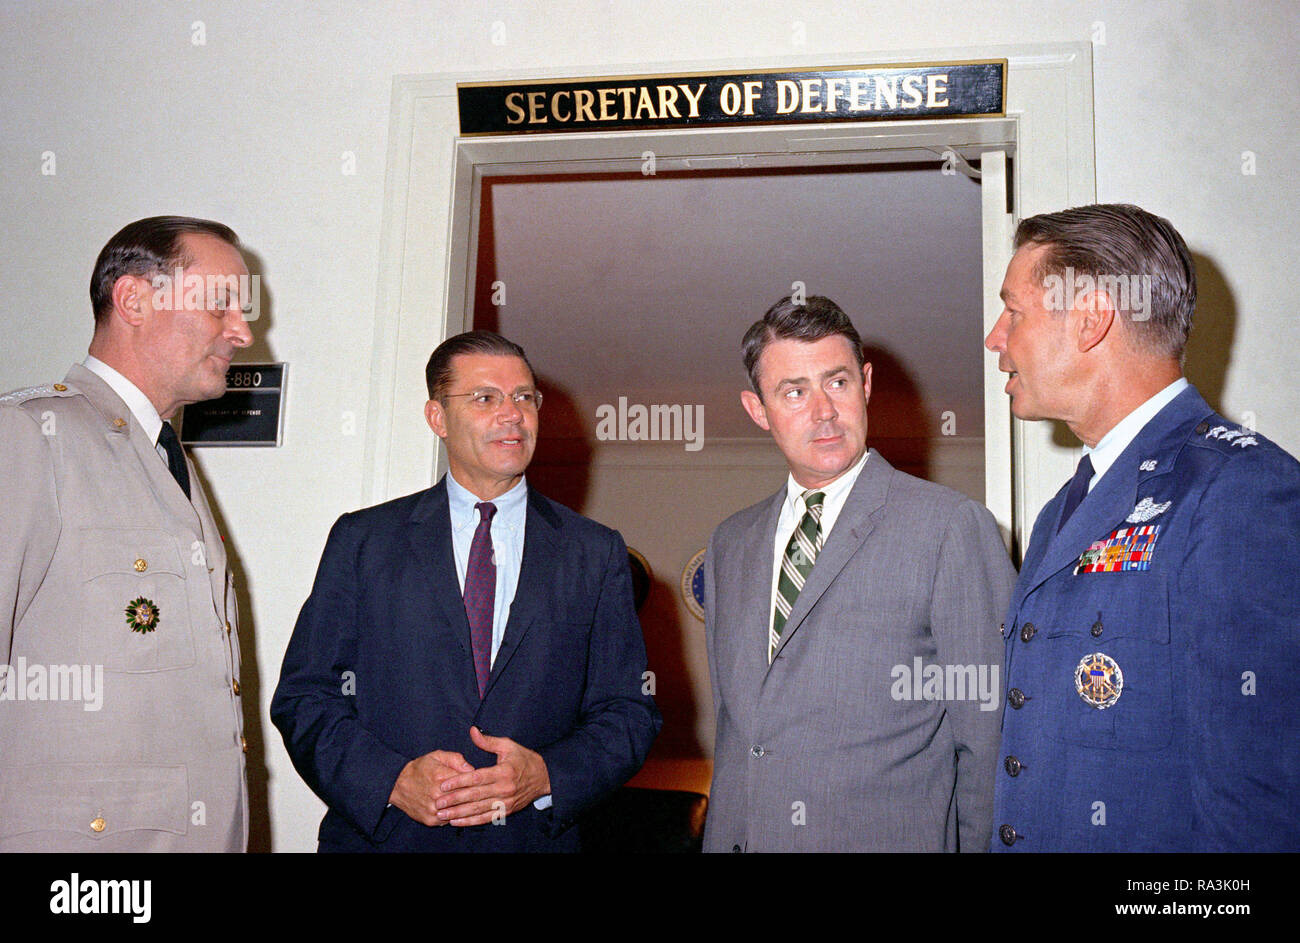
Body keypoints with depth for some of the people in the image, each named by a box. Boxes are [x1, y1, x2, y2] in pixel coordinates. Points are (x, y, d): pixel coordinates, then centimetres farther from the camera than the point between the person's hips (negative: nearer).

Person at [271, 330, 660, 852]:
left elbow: (629, 713, 0)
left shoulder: (596, 554, 0)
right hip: (381, 835, 0)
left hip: (533, 836, 1)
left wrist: (545, 776, -16)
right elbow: (303, 697, -2)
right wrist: (393, 779, -17)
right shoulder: (362, 541, -1)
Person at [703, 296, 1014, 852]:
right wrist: (723, 829, 10)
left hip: (886, 837, -4)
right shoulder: (730, 544, 9)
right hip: (735, 836, 5)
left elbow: (991, 737, -9)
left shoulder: (953, 527, -10)